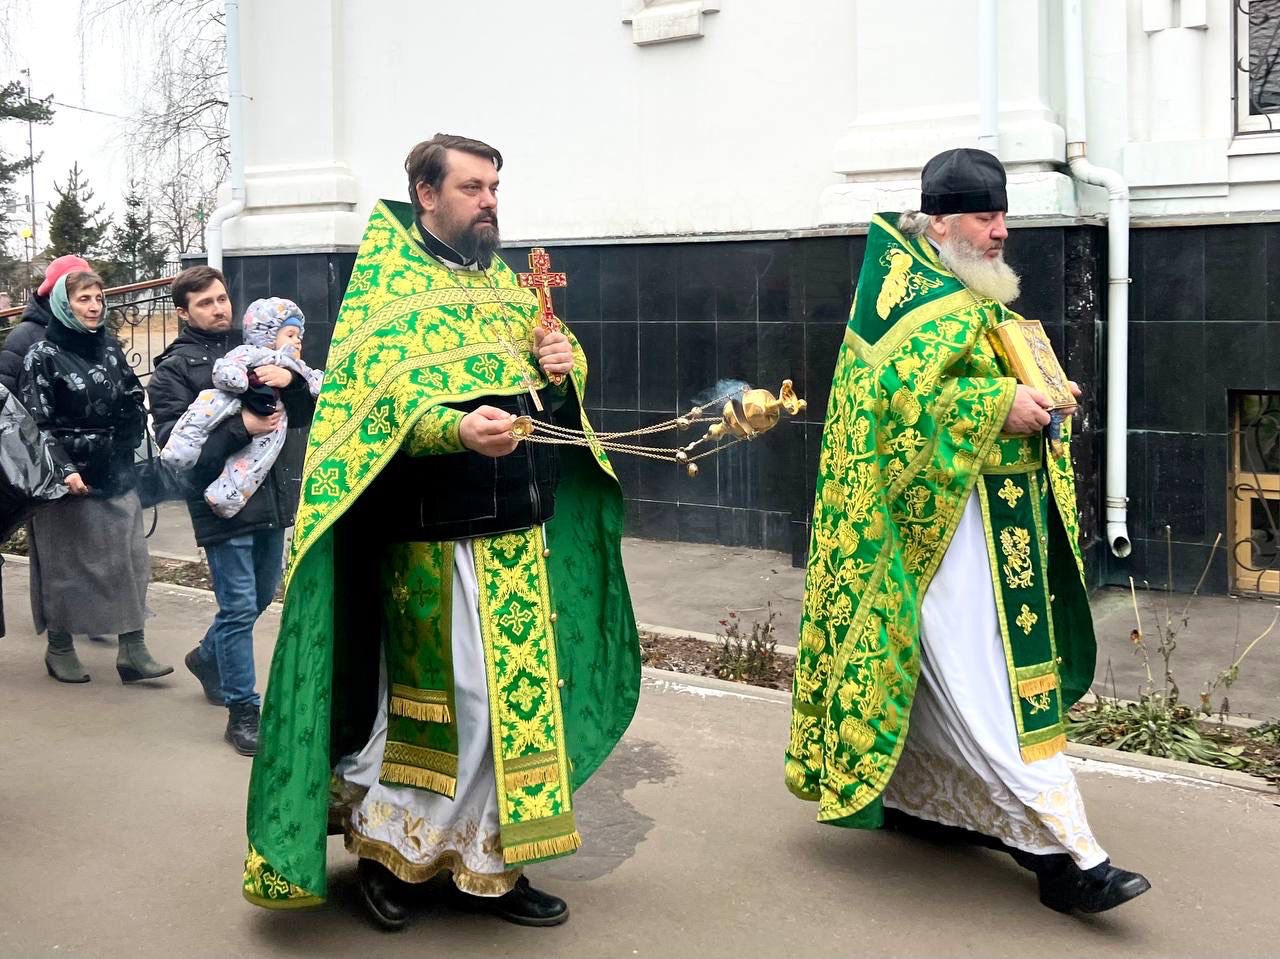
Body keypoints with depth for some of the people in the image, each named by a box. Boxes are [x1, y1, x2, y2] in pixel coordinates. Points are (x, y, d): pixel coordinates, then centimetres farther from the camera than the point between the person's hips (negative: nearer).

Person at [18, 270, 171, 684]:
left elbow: (133, 401, 16)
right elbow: (36, 423, -12)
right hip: (69, 477, -5)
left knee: (129, 559, 3)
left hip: (116, 475, 5)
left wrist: (129, 444, 5)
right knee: (65, 563, 5)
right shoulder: (43, 355, -8)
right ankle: (59, 648, 21)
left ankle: (132, 650, 9)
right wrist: (63, 470, -21)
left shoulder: (110, 347, 8)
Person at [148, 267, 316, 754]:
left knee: (261, 598, 19)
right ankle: (242, 711, 9)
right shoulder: (174, 368, -2)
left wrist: (291, 380, -12)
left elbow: (304, 416, 10)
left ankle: (207, 658, 45)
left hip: (271, 496, 6)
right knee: (239, 607, -4)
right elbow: (174, 440, -12)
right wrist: (240, 428, -22)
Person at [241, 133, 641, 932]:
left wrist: (564, 366, -3)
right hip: (436, 538, -7)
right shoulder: (387, 281, -5)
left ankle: (487, 864, 24)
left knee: (517, 693, 10)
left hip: (522, 534, 7)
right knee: (462, 700, -2)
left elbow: (555, 388, 21)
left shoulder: (506, 283, 16)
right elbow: (377, 395, -19)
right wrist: (456, 429, -36)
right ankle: (384, 836, 21)